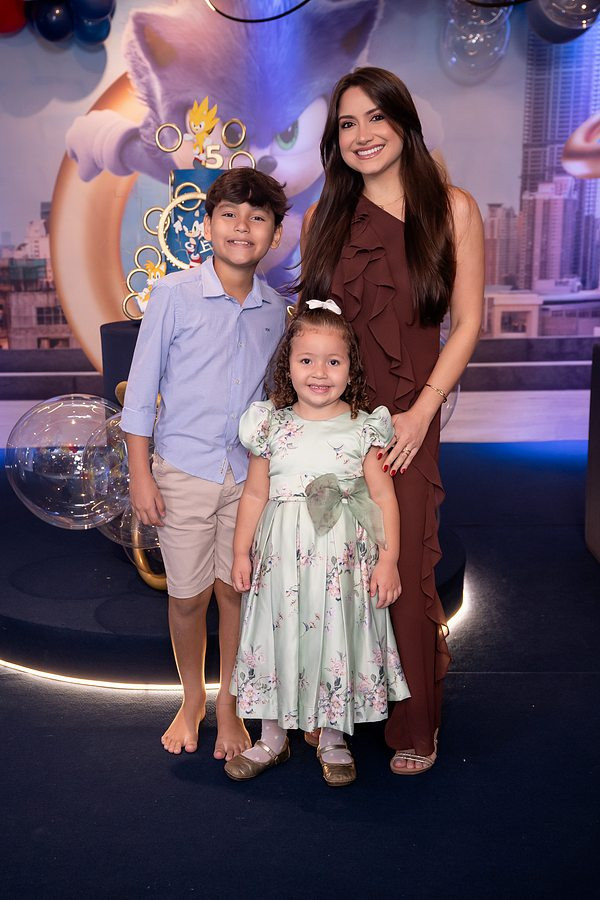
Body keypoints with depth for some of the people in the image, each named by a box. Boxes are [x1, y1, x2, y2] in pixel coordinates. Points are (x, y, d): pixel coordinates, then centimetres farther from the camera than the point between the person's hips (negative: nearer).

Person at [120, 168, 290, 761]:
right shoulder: (174, 294, -8)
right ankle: (191, 701, 31)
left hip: (251, 473, 2)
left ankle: (228, 706, 27)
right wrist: (140, 475, -7)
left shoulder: (275, 310, 2)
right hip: (184, 471, -2)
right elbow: (141, 389, -5)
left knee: (236, 589, 8)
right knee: (187, 594, 8)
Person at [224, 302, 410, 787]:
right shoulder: (272, 428, 1)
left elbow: (384, 496, -3)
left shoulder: (363, 429, -4)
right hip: (282, 553, 2)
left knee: (337, 637, 7)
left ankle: (333, 739, 28)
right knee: (279, 635, 10)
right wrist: (241, 552, 6)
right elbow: (255, 494, 7)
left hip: (343, 556, -1)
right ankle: (273, 737, 28)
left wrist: (388, 559, -7)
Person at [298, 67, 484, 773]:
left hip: (406, 420, -2)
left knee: (404, 569, 0)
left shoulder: (451, 210, 1)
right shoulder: (322, 218, 9)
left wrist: (420, 412, -10)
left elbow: (466, 323, -1)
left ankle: (414, 726, 19)